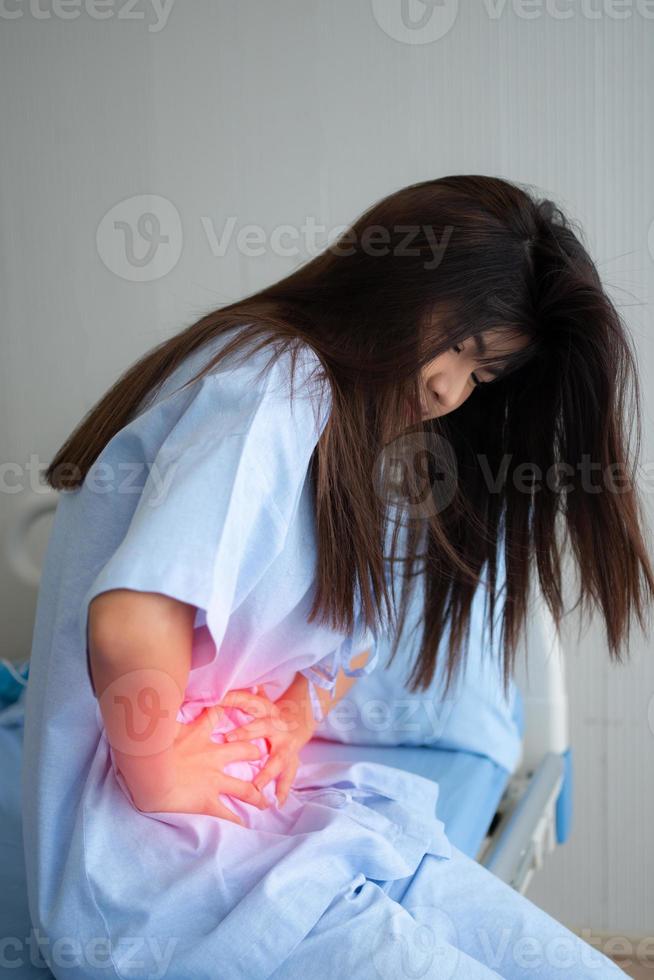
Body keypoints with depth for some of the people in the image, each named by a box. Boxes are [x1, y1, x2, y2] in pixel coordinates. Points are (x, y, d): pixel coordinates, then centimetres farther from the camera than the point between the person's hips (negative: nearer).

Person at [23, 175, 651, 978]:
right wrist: (170, 789, -12)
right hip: (162, 879, -9)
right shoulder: (271, 377, -15)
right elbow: (132, 623, -29)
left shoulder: (362, 435, 16)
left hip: (291, 818, 9)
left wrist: (293, 723, 2)